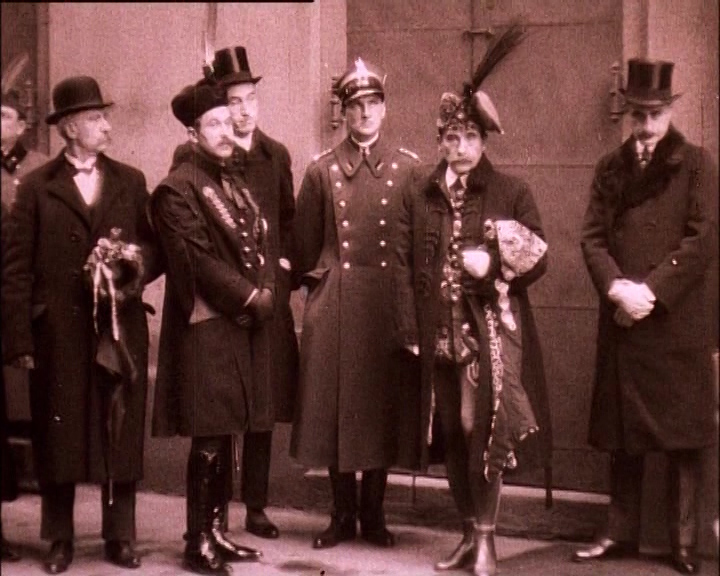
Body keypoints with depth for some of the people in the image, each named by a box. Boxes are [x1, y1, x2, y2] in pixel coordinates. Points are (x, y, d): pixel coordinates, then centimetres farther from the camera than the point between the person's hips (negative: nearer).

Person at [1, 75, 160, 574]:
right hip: (58, 333, -2)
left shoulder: (130, 181, 11)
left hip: (121, 329, 2)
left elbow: (156, 249, 13)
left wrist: (137, 260, -11)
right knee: (58, 436, 4)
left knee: (121, 434, 4)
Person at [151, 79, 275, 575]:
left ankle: (217, 531, 19)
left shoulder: (236, 184, 18)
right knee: (209, 440, -5)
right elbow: (197, 260, -15)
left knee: (227, 436, 11)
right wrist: (250, 296, -13)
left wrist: (267, 292, -2)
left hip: (246, 327, 8)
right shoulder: (177, 189, -8)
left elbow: (262, 245, 16)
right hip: (206, 330, -8)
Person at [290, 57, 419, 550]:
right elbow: (306, 244, 10)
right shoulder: (321, 170, 5)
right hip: (334, 302, 0)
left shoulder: (408, 168, 4)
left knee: (383, 402, 4)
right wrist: (318, 281, 6)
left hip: (389, 302, 0)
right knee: (334, 403, 3)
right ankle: (343, 514, 14)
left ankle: (374, 514, 16)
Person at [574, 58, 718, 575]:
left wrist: (651, 291, -14)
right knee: (622, 434, 9)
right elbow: (592, 236, 6)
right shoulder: (611, 168, 12)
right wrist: (617, 289, -12)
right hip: (621, 320, 3)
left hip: (678, 323, -3)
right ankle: (621, 531, 19)